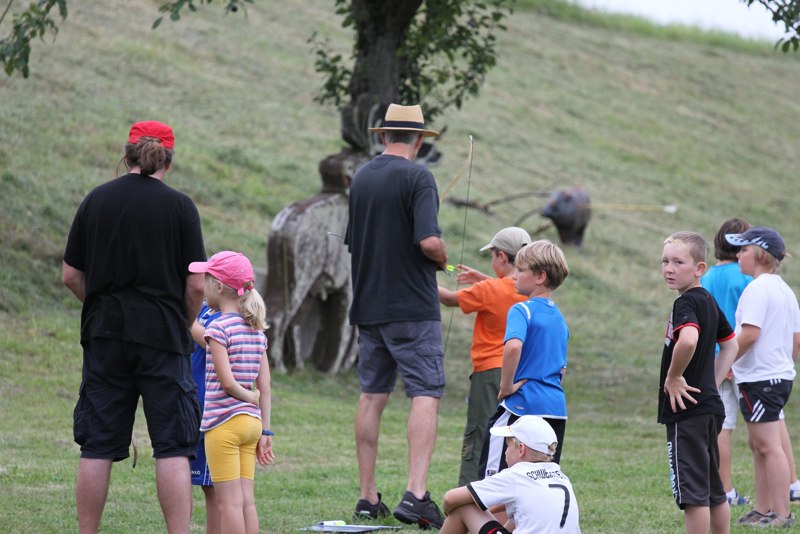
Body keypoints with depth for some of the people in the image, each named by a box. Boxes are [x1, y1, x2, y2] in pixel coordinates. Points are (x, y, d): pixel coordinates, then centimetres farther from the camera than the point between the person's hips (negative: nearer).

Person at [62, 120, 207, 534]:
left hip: (104, 334, 3)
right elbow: (196, 285, -6)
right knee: (173, 446, -1)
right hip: (162, 337, -3)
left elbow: (70, 275, 6)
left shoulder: (96, 200, 4)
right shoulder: (179, 206, -4)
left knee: (97, 448, 6)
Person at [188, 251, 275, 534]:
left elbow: (227, 381, -19)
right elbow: (265, 388, 10)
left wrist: (249, 397, 0)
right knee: (246, 500, 8)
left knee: (230, 502, -5)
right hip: (252, 422, 7)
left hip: (224, 424, -7)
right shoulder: (256, 330, 11)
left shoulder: (218, 328, -11)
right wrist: (265, 431, 11)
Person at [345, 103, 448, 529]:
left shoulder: (361, 177, 10)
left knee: (372, 395, 12)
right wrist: (442, 259, 0)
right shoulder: (417, 177, -11)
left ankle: (368, 496, 13)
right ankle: (416, 494, -20)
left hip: (368, 304, 7)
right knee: (426, 394, -7)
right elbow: (429, 241, -21)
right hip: (412, 306, -7)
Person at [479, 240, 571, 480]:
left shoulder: (522, 310, -8)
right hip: (557, 408, 8)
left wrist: (507, 386, -18)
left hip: (522, 406, -8)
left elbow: (513, 346, -28)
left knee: (492, 475, -3)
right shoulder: (560, 318, 17)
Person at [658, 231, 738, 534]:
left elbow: (688, 339, -36)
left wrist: (673, 377, -21)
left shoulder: (685, 303, -15)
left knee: (692, 491, -6)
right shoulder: (709, 301, 14)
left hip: (687, 410, -10)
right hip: (710, 406, 10)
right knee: (713, 491, 17)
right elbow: (730, 344, 26)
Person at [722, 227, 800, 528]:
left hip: (760, 377, -10)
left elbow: (749, 334, -24)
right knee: (757, 444, 17)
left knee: (769, 446, -7)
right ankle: (763, 509, 20)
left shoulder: (757, 289, -15)